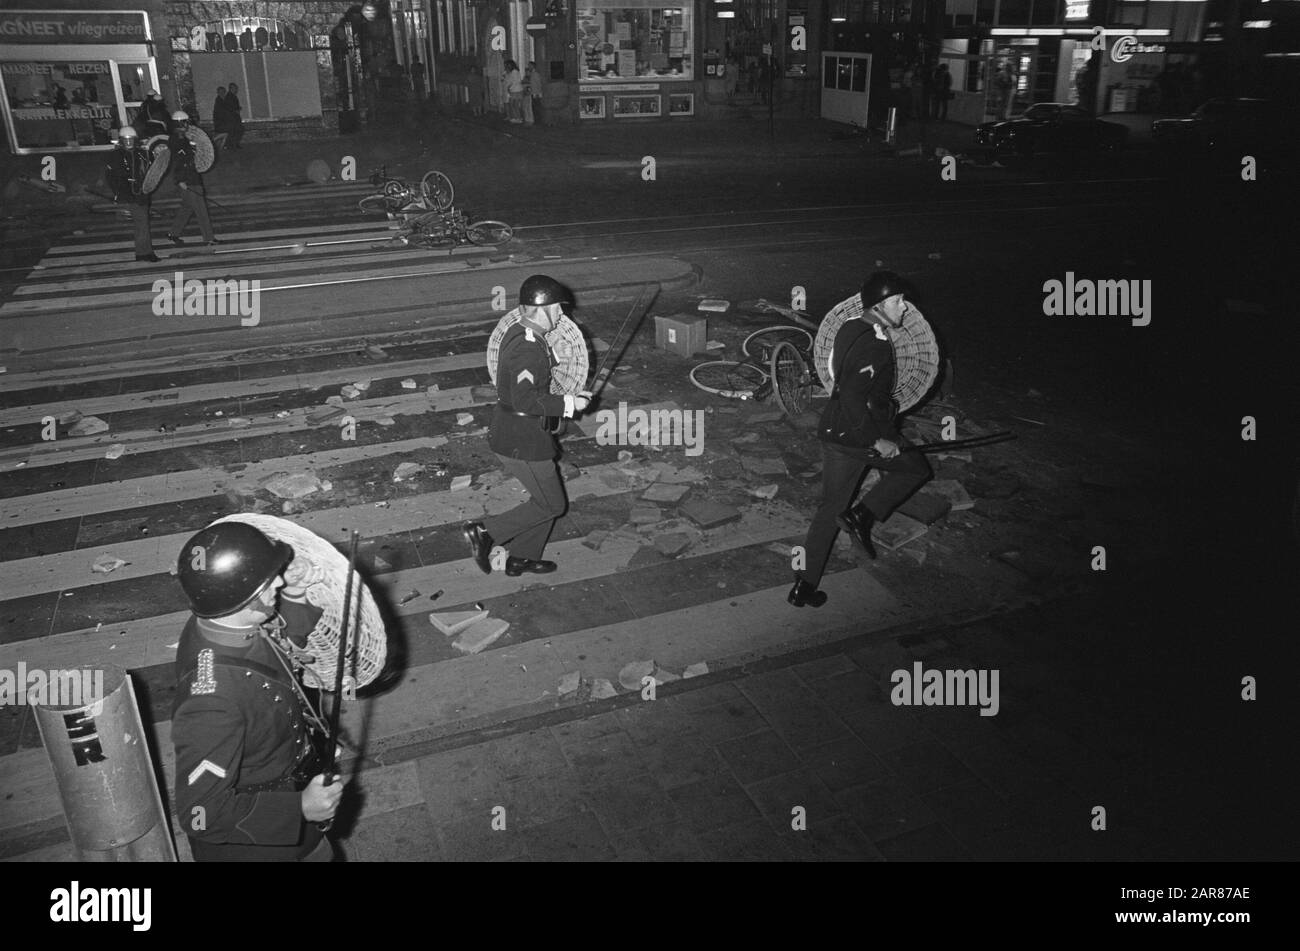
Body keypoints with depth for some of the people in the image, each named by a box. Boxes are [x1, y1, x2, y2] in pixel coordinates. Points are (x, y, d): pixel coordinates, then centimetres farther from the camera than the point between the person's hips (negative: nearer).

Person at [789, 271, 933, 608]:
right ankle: (862, 515, 3)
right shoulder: (876, 345, -20)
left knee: (831, 508, 15)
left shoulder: (849, 328, 10)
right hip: (861, 437, -9)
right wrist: (878, 441, -20)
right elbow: (853, 400, -28)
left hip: (832, 433, 9)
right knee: (916, 468, 16)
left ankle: (803, 587, 17)